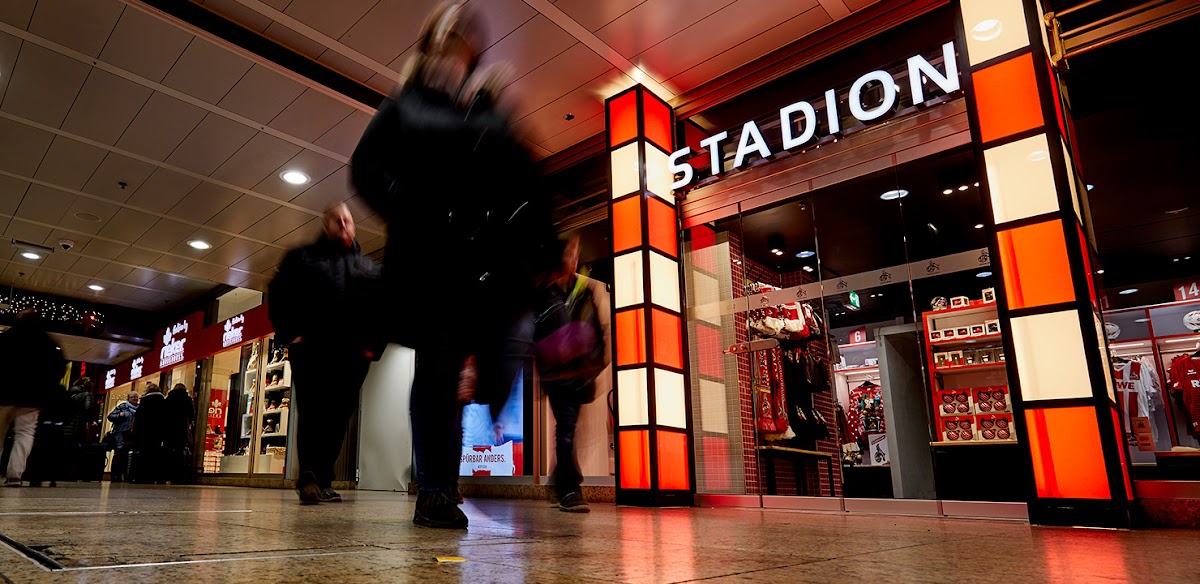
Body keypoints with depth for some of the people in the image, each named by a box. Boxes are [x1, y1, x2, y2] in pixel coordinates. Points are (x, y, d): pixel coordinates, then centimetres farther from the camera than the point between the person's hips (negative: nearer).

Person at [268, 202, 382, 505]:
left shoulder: (370, 268, 19)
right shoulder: (302, 257, 14)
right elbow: (278, 296, 7)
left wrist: (373, 344, 3)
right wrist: (290, 334, -5)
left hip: (352, 356, 3)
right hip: (310, 350, -2)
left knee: (338, 418, 3)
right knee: (312, 411, -13)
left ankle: (323, 481, 11)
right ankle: (309, 477, -16)